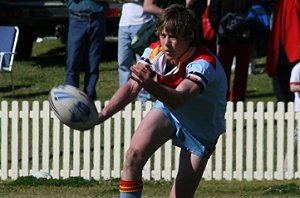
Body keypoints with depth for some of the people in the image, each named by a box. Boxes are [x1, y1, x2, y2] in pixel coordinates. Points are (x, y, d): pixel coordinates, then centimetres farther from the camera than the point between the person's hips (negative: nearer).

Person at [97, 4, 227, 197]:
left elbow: (178, 99, -53)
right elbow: (132, 87, -26)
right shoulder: (155, 51, -19)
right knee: (134, 156, -20)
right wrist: (104, 114, -43)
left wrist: (150, 84, -73)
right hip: (167, 111, 4)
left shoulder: (204, 63, -37)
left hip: (201, 129, -4)